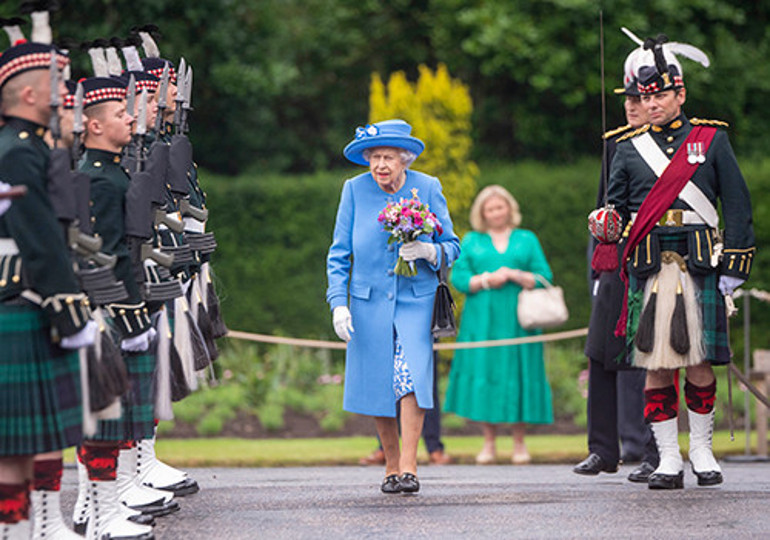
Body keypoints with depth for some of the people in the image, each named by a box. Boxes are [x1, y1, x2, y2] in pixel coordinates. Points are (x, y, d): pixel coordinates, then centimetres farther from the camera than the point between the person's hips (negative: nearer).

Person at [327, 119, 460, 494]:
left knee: (411, 376, -17)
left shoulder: (428, 188, -1)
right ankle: (391, 466, 16)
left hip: (416, 298, -1)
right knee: (376, 383, 1)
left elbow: (452, 246, 5)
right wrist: (338, 303, -5)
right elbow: (339, 253, 5)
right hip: (369, 301, 1)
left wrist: (427, 251, -17)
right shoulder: (355, 190, 1)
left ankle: (408, 467, -14)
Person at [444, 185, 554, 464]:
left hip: (517, 322, 0)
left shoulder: (527, 240, 12)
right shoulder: (471, 242, 13)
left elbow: (544, 277, 4)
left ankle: (519, 444, 6)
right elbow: (458, 278, 4)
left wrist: (514, 275, -10)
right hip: (482, 323, 0)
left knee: (518, 378, -2)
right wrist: (485, 281, -12)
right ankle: (488, 444, 5)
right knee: (484, 378, -3)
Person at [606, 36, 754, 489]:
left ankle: (702, 449, 16)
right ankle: (668, 458, 3)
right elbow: (616, 206, 17)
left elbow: (737, 205, 7)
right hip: (649, 268, 1)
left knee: (699, 363, 1)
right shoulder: (629, 148, 12)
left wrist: (735, 264, 0)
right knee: (656, 365, -2)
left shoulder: (711, 139, 8)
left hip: (700, 265, -1)